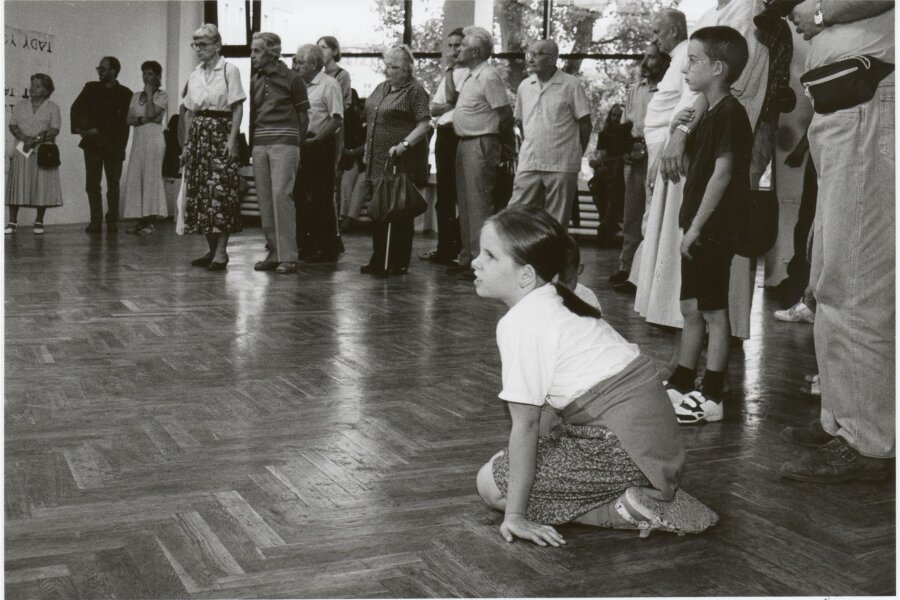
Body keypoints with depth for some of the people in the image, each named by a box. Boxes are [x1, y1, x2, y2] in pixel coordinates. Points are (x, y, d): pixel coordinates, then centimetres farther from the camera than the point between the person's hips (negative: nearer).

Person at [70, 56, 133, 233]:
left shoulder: (125, 93, 1)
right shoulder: (90, 88, 12)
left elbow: (122, 122, -3)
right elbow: (76, 108, 8)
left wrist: (98, 131, -9)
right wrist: (78, 128, -8)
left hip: (113, 145, -2)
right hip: (92, 144, 2)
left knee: (113, 184, 1)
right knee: (92, 184, -3)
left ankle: (112, 220, 10)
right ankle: (96, 221, 0)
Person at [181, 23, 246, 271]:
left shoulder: (229, 70, -3)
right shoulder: (194, 75, 13)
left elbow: (238, 108, -7)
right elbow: (189, 111, 16)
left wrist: (232, 139, -15)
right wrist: (187, 143, 11)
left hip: (221, 132, -6)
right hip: (199, 133, 6)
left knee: (220, 190, -11)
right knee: (199, 190, 4)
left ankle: (221, 251, -9)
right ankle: (211, 249, 11)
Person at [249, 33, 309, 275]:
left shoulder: (292, 79, 0)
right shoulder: (254, 81, 15)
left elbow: (303, 115, 3)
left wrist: (297, 143, 0)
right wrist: (252, 143, 11)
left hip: (284, 143, -6)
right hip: (259, 145, 6)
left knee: (281, 194, -14)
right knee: (264, 198, 3)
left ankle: (288, 256, -12)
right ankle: (273, 253, 11)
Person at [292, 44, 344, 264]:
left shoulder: (329, 85, -8)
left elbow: (337, 119, -15)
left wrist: (316, 139, -18)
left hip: (320, 146, -7)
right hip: (300, 145, 7)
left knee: (322, 199, -3)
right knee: (300, 197, 10)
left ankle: (328, 248, 5)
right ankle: (305, 246, 19)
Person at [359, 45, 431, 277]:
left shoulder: (415, 90, -8)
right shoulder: (381, 88, 15)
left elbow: (424, 125, -14)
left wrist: (403, 144, -25)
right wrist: (368, 150, 16)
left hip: (401, 162, -7)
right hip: (377, 162, 8)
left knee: (400, 214, -1)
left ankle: (398, 264, 7)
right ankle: (378, 261, 19)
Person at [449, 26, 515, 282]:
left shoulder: (489, 76, -14)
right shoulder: (470, 77, 15)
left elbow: (506, 115, -14)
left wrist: (506, 147, -8)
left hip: (480, 145, -10)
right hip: (465, 144, 10)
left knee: (479, 203, -8)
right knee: (465, 203, 14)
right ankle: (467, 258, 22)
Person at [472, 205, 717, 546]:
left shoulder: (519, 324, -14)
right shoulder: (559, 301, 13)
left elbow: (526, 422, -14)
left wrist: (515, 514, -9)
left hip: (621, 448, -9)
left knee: (491, 484, -2)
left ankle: (624, 512, -7)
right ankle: (652, 496, 11)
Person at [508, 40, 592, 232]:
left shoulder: (570, 85, -4)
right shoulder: (525, 86, 11)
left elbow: (585, 124, -1)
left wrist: (574, 155, 3)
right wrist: (529, 146, 13)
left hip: (561, 166, -4)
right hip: (528, 164, 4)